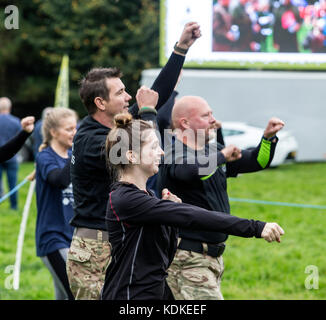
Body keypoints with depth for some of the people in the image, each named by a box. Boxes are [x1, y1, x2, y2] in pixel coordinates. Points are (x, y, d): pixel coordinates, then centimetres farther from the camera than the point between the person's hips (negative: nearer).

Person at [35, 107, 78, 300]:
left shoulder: (71, 156, 10)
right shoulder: (45, 157, -10)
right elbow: (61, 179, -32)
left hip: (73, 236, 7)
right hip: (53, 237, -7)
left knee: (64, 295, 11)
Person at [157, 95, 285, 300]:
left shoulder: (212, 150, 14)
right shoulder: (173, 153, -14)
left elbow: (256, 162, 20)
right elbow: (195, 170, -36)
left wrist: (268, 137, 2)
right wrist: (222, 156, -18)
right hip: (187, 258, -9)